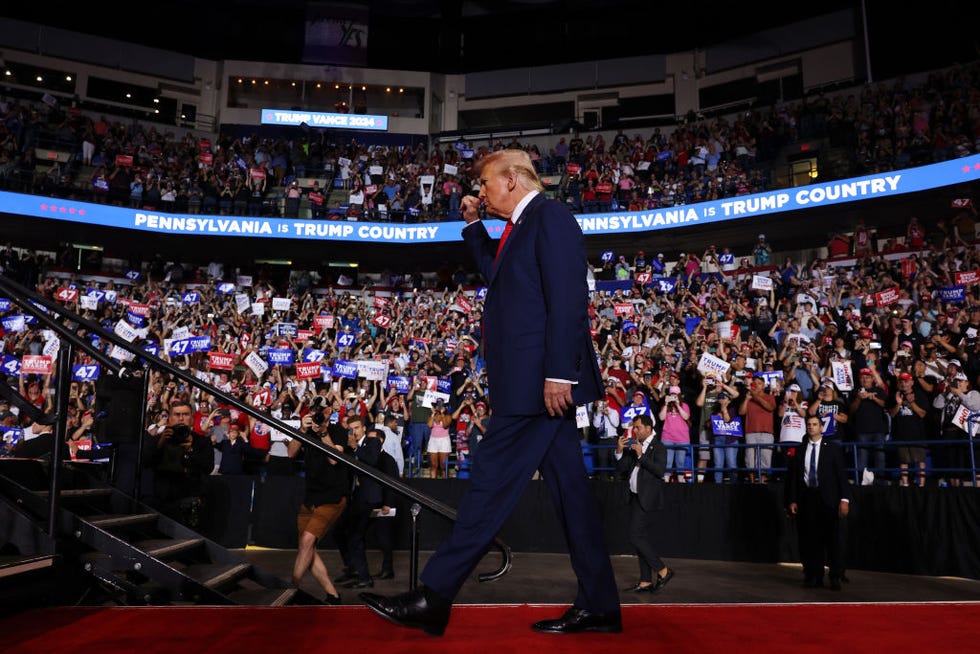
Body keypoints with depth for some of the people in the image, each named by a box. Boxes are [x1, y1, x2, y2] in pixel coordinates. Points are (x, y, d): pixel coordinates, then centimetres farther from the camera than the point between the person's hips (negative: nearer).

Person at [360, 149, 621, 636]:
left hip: (536, 380, -10)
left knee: (490, 485, -6)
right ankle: (598, 606, 17)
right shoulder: (521, 227, 21)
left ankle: (432, 601, 2)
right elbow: (495, 272, 37)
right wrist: (474, 224, 24)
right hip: (540, 381, 10)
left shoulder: (549, 216, -9)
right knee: (569, 487, 10)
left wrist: (558, 373, -24)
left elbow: (568, 299, -19)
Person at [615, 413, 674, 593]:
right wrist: (619, 451, -3)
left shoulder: (658, 447, -6)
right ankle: (646, 582, 16)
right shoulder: (632, 447, 13)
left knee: (636, 537, -11)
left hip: (648, 499, -8)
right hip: (636, 498, 8)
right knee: (641, 539, 10)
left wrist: (641, 455, -20)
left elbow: (660, 471, -20)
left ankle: (663, 571, 2)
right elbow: (620, 471, 11)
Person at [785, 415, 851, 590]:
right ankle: (814, 577, 12)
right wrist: (791, 501, 4)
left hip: (828, 499, -2)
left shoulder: (833, 448, 6)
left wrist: (844, 499, -9)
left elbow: (842, 474, 1)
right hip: (806, 498, 2)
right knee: (810, 541, 3)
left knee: (834, 539, -1)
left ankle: (835, 578, 7)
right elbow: (792, 477, 10)